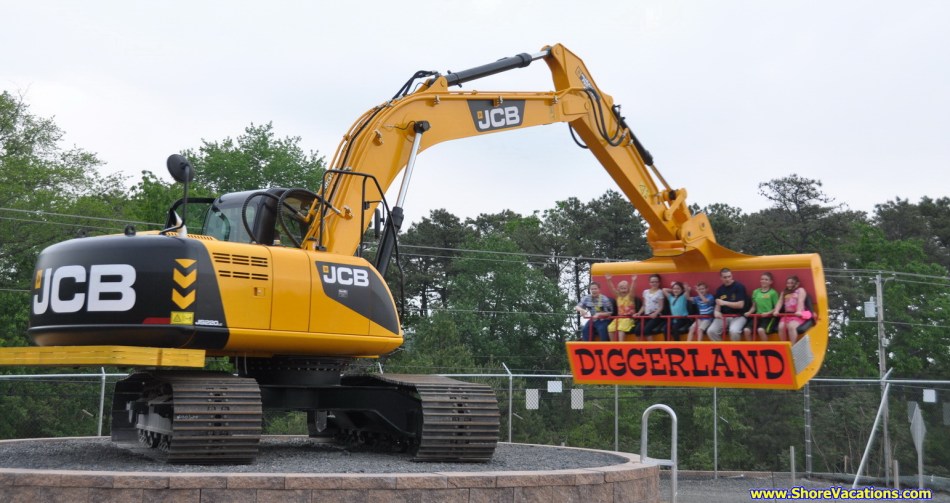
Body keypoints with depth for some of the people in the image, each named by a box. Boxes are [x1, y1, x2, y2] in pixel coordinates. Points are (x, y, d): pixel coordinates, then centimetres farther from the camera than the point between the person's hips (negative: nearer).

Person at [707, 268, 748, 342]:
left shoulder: (739, 287, -9)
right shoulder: (720, 289, 8)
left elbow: (740, 305, -15)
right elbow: (718, 304, 10)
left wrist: (725, 303, -22)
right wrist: (716, 311, -14)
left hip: (738, 316, -5)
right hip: (723, 316, 5)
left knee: (734, 331, -35)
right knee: (710, 331, -16)